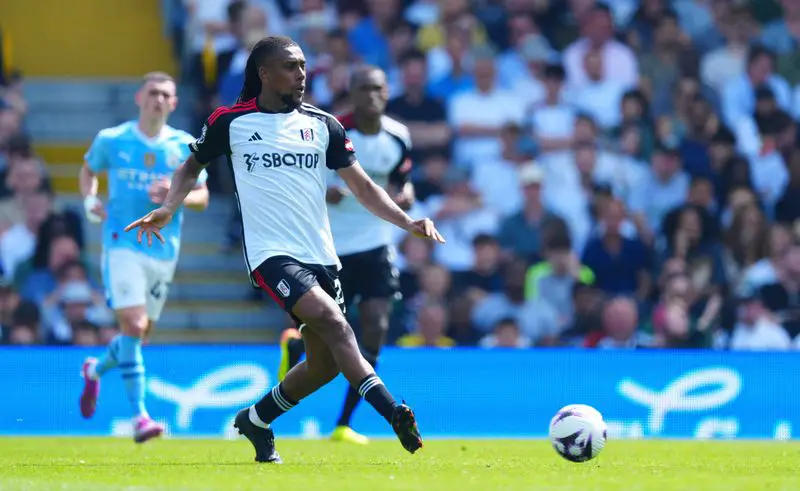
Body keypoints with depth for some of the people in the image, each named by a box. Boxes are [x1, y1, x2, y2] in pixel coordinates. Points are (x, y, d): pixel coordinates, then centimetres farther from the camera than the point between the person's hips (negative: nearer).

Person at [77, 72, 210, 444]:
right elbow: (89, 169, 19)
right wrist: (89, 200, 0)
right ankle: (139, 416, -16)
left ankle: (96, 370, 43)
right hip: (122, 244, -3)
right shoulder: (111, 140, 1)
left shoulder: (185, 147, 3)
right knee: (133, 325, -18)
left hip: (164, 250, 3)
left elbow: (202, 197, 7)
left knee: (140, 332, 11)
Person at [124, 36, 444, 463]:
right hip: (271, 253, -5)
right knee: (331, 320, -28)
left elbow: (362, 187, 12)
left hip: (320, 254, 5)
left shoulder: (323, 125, 9)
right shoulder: (230, 123, 2)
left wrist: (407, 221, 0)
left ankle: (255, 420, 29)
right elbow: (193, 167, 17)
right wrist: (167, 209, 0)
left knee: (326, 362, 5)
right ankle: (394, 414, -37)